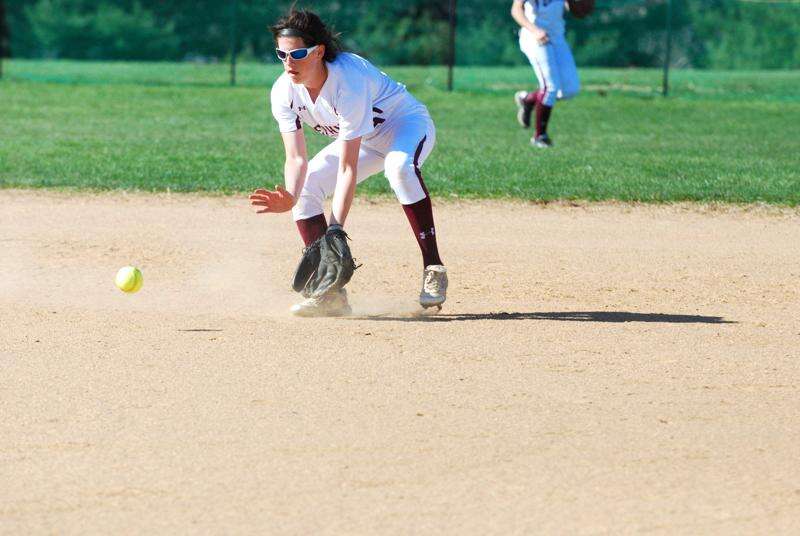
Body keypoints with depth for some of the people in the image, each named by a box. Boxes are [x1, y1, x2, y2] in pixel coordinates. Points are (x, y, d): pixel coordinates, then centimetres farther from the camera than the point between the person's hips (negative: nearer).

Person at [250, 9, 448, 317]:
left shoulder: (348, 82, -37)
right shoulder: (284, 92, -18)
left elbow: (347, 168, -36)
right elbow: (296, 158, -19)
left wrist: (335, 228, -41)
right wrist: (291, 197, -41)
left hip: (408, 124, -7)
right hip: (364, 140, 7)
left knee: (400, 165, -40)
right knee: (305, 189, -8)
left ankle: (433, 269, -34)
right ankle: (331, 293, -5)